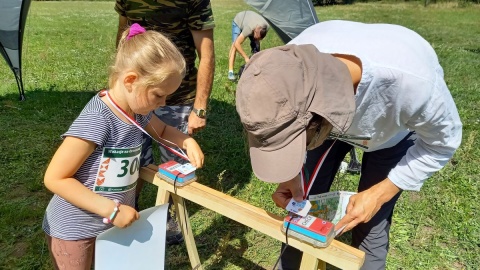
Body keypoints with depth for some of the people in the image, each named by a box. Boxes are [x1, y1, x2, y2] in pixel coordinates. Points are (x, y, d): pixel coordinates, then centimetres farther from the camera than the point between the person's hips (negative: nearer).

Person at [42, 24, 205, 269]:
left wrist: (187, 141, -6)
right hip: (74, 229, -7)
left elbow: (162, 131, 16)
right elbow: (55, 178, -24)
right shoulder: (96, 121, -30)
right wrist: (111, 209, -27)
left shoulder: (138, 113, -6)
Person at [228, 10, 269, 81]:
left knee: (255, 46, -9)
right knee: (234, 45, -22)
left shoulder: (267, 27, -29)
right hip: (238, 21, -5)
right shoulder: (249, 29, -46)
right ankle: (230, 72, -24)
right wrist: (246, 57, -41)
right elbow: (237, 44, -43)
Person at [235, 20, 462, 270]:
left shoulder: (411, 80, -44)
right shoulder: (291, 68, -36)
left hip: (394, 131, -2)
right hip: (331, 117, 3)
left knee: (369, 230, -4)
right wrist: (291, 172, -25)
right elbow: (289, 126, -11)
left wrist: (380, 193, -24)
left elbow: (443, 141, -20)